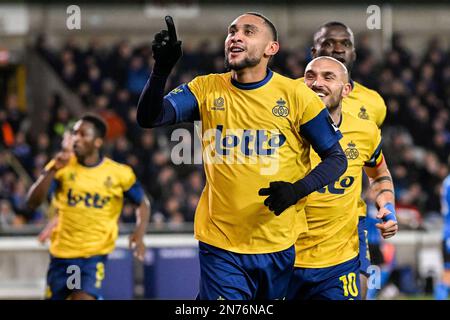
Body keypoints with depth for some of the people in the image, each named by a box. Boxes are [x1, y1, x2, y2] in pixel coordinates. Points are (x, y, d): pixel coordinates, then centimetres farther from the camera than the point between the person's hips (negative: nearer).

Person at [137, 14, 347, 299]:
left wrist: (297, 190, -16)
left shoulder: (296, 96, -4)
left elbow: (336, 158, 2)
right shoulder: (206, 89, 2)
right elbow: (148, 118, -8)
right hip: (220, 244, 0)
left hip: (281, 246, 0)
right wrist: (162, 68, -24)